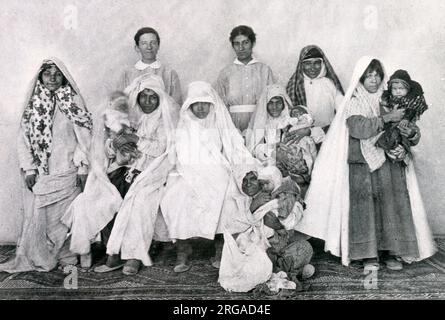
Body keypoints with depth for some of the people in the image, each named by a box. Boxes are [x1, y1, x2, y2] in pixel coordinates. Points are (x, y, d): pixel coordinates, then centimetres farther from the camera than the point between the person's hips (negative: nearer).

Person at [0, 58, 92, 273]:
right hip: (38, 173, 2)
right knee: (36, 215, 4)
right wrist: (29, 169, -3)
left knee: (65, 215, 1)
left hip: (66, 172, -2)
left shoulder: (73, 102, 0)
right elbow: (23, 138, 5)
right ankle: (33, 258, 17)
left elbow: (84, 136, -2)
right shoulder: (33, 104, 7)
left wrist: (83, 168, -6)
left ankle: (66, 257, 12)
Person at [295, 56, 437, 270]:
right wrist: (386, 119, -15)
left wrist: (411, 133, -9)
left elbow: (412, 131, 15)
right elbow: (357, 128, -14)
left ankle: (391, 251, 7)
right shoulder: (353, 103, 6)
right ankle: (368, 255, 0)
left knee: (392, 204, -3)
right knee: (364, 206, -7)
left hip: (390, 163, 3)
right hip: (361, 165, -3)